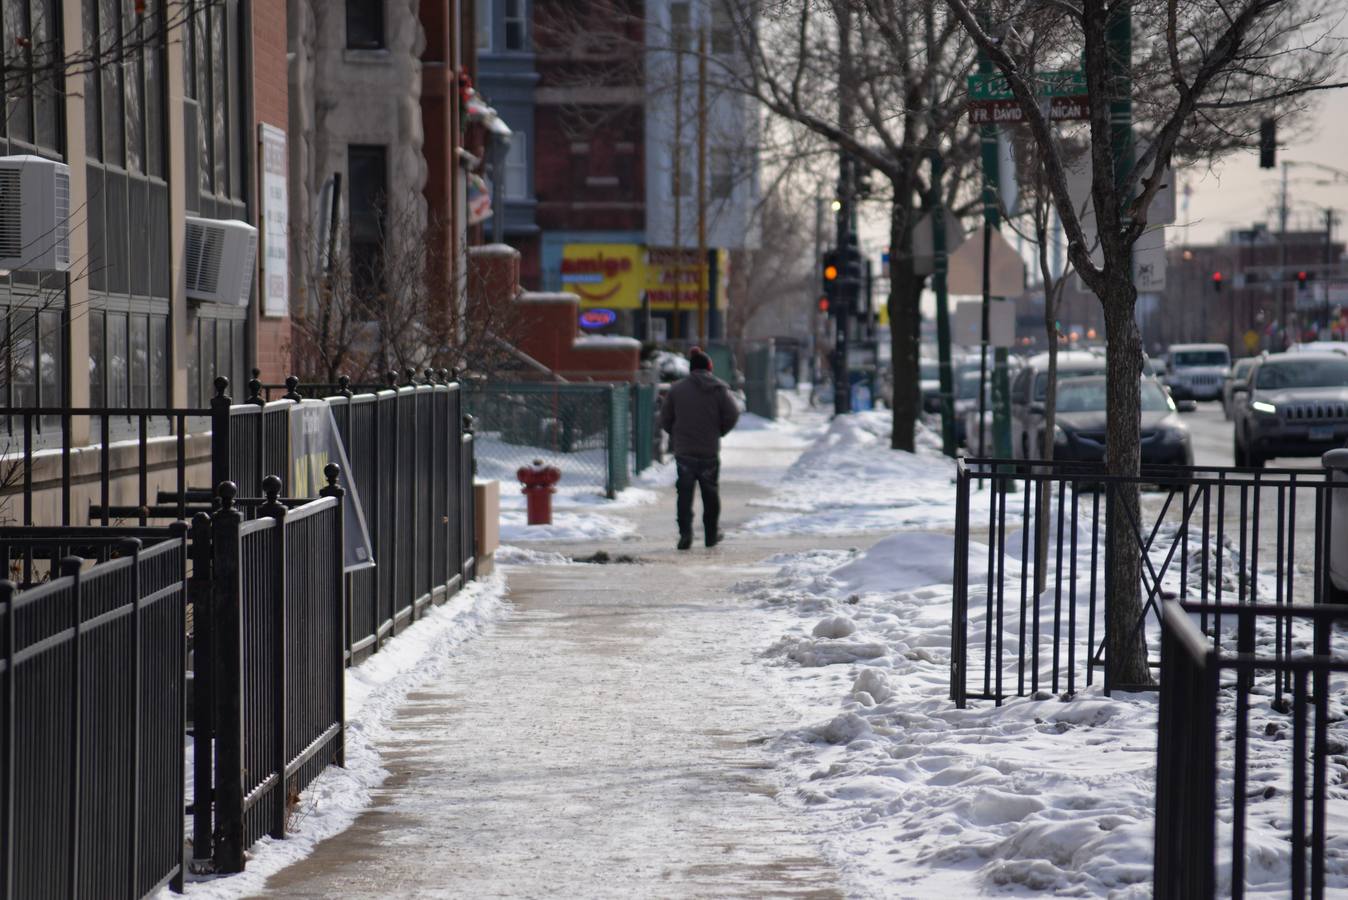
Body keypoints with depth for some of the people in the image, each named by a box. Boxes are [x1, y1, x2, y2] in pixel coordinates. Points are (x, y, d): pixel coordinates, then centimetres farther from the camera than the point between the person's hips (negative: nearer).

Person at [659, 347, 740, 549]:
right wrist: (719, 432, 9)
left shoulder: (677, 388, 1)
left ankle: (685, 532, -13)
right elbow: (732, 415, -7)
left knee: (685, 493, 2)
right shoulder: (719, 388, -1)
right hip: (710, 450, 0)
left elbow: (665, 418, 4)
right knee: (710, 492, 13)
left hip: (684, 450, 0)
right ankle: (712, 534, 19)